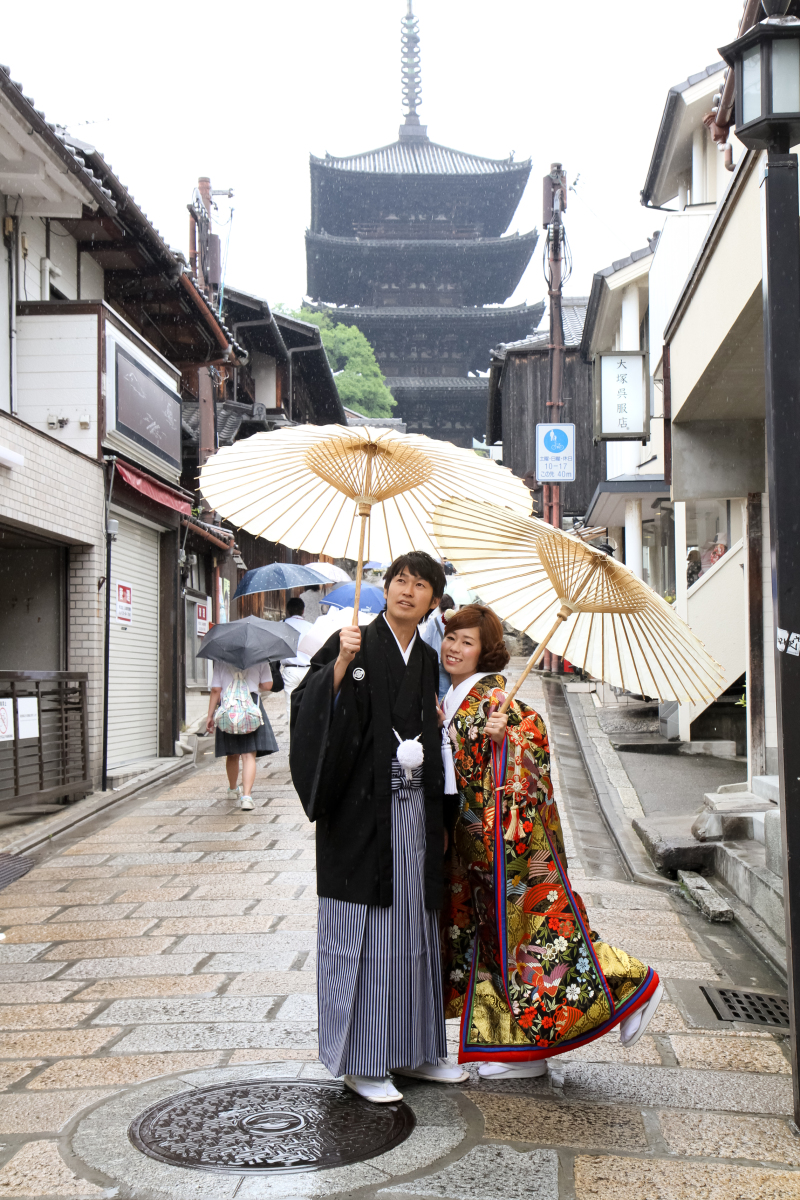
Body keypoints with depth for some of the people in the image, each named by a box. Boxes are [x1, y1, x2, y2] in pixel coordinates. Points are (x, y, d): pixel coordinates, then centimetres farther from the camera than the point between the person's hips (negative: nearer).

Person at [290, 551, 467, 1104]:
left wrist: (439, 819, 13)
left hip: (415, 810, 6)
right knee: (363, 929, -2)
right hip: (363, 809, -6)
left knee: (415, 926, 11)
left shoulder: (428, 661, 13)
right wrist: (339, 665, -30)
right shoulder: (352, 645, -3)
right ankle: (360, 1060, 8)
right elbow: (311, 706, -15)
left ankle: (414, 1050, 23)